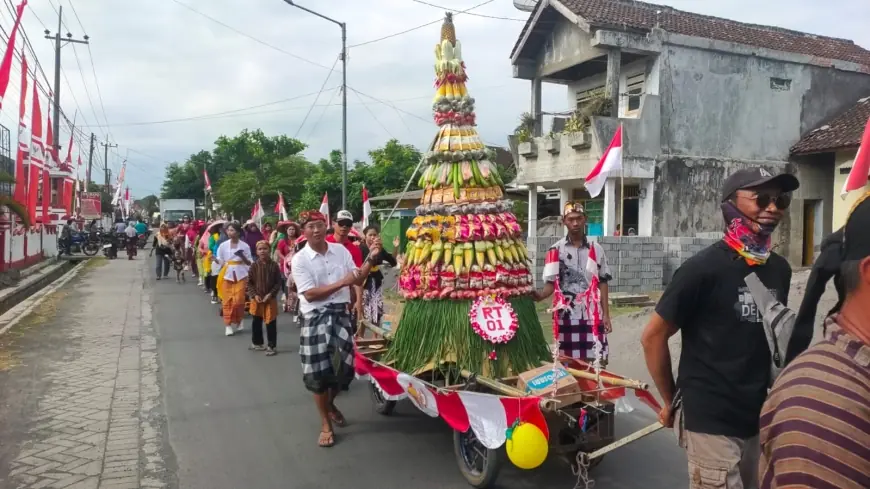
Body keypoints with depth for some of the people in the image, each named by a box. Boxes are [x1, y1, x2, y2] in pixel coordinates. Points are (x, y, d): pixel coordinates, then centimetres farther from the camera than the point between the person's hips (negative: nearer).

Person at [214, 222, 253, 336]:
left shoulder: (244, 246, -1)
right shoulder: (223, 245, 2)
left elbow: (250, 263, 2)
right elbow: (220, 262, 4)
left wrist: (243, 257, -17)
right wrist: (215, 259, -16)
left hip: (240, 275, -1)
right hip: (227, 275, 1)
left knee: (238, 300, -4)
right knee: (227, 300, -1)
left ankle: (238, 322, 18)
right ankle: (228, 325, 7)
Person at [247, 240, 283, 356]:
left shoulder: (274, 265, -7)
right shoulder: (254, 265, -3)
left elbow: (278, 283, -4)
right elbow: (249, 282, 1)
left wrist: (271, 294, -14)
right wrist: (254, 295, -10)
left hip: (271, 299, -2)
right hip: (256, 298, 2)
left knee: (271, 323, -1)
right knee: (256, 322, 15)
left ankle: (271, 346, 9)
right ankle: (256, 343, 32)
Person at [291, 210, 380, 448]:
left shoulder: (341, 250, 4)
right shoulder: (299, 259, -7)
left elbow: (358, 279, 7)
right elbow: (310, 294, -15)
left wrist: (371, 259, -8)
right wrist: (342, 282, -21)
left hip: (341, 314, 4)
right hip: (316, 318, -3)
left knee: (345, 364, 10)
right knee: (318, 371, 1)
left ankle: (330, 404, 41)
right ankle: (326, 425, 18)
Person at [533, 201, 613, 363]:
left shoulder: (596, 249, 5)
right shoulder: (556, 250, -1)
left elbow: (603, 283, 8)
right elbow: (550, 284, -3)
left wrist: (606, 314, 3)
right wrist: (539, 295, -25)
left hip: (593, 316, 1)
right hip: (567, 316, -1)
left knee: (597, 362, 2)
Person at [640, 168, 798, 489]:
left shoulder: (779, 269, 3)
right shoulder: (704, 268, -15)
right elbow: (652, 337, -11)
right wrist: (671, 402, -3)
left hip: (759, 418, 7)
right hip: (710, 421, -7)